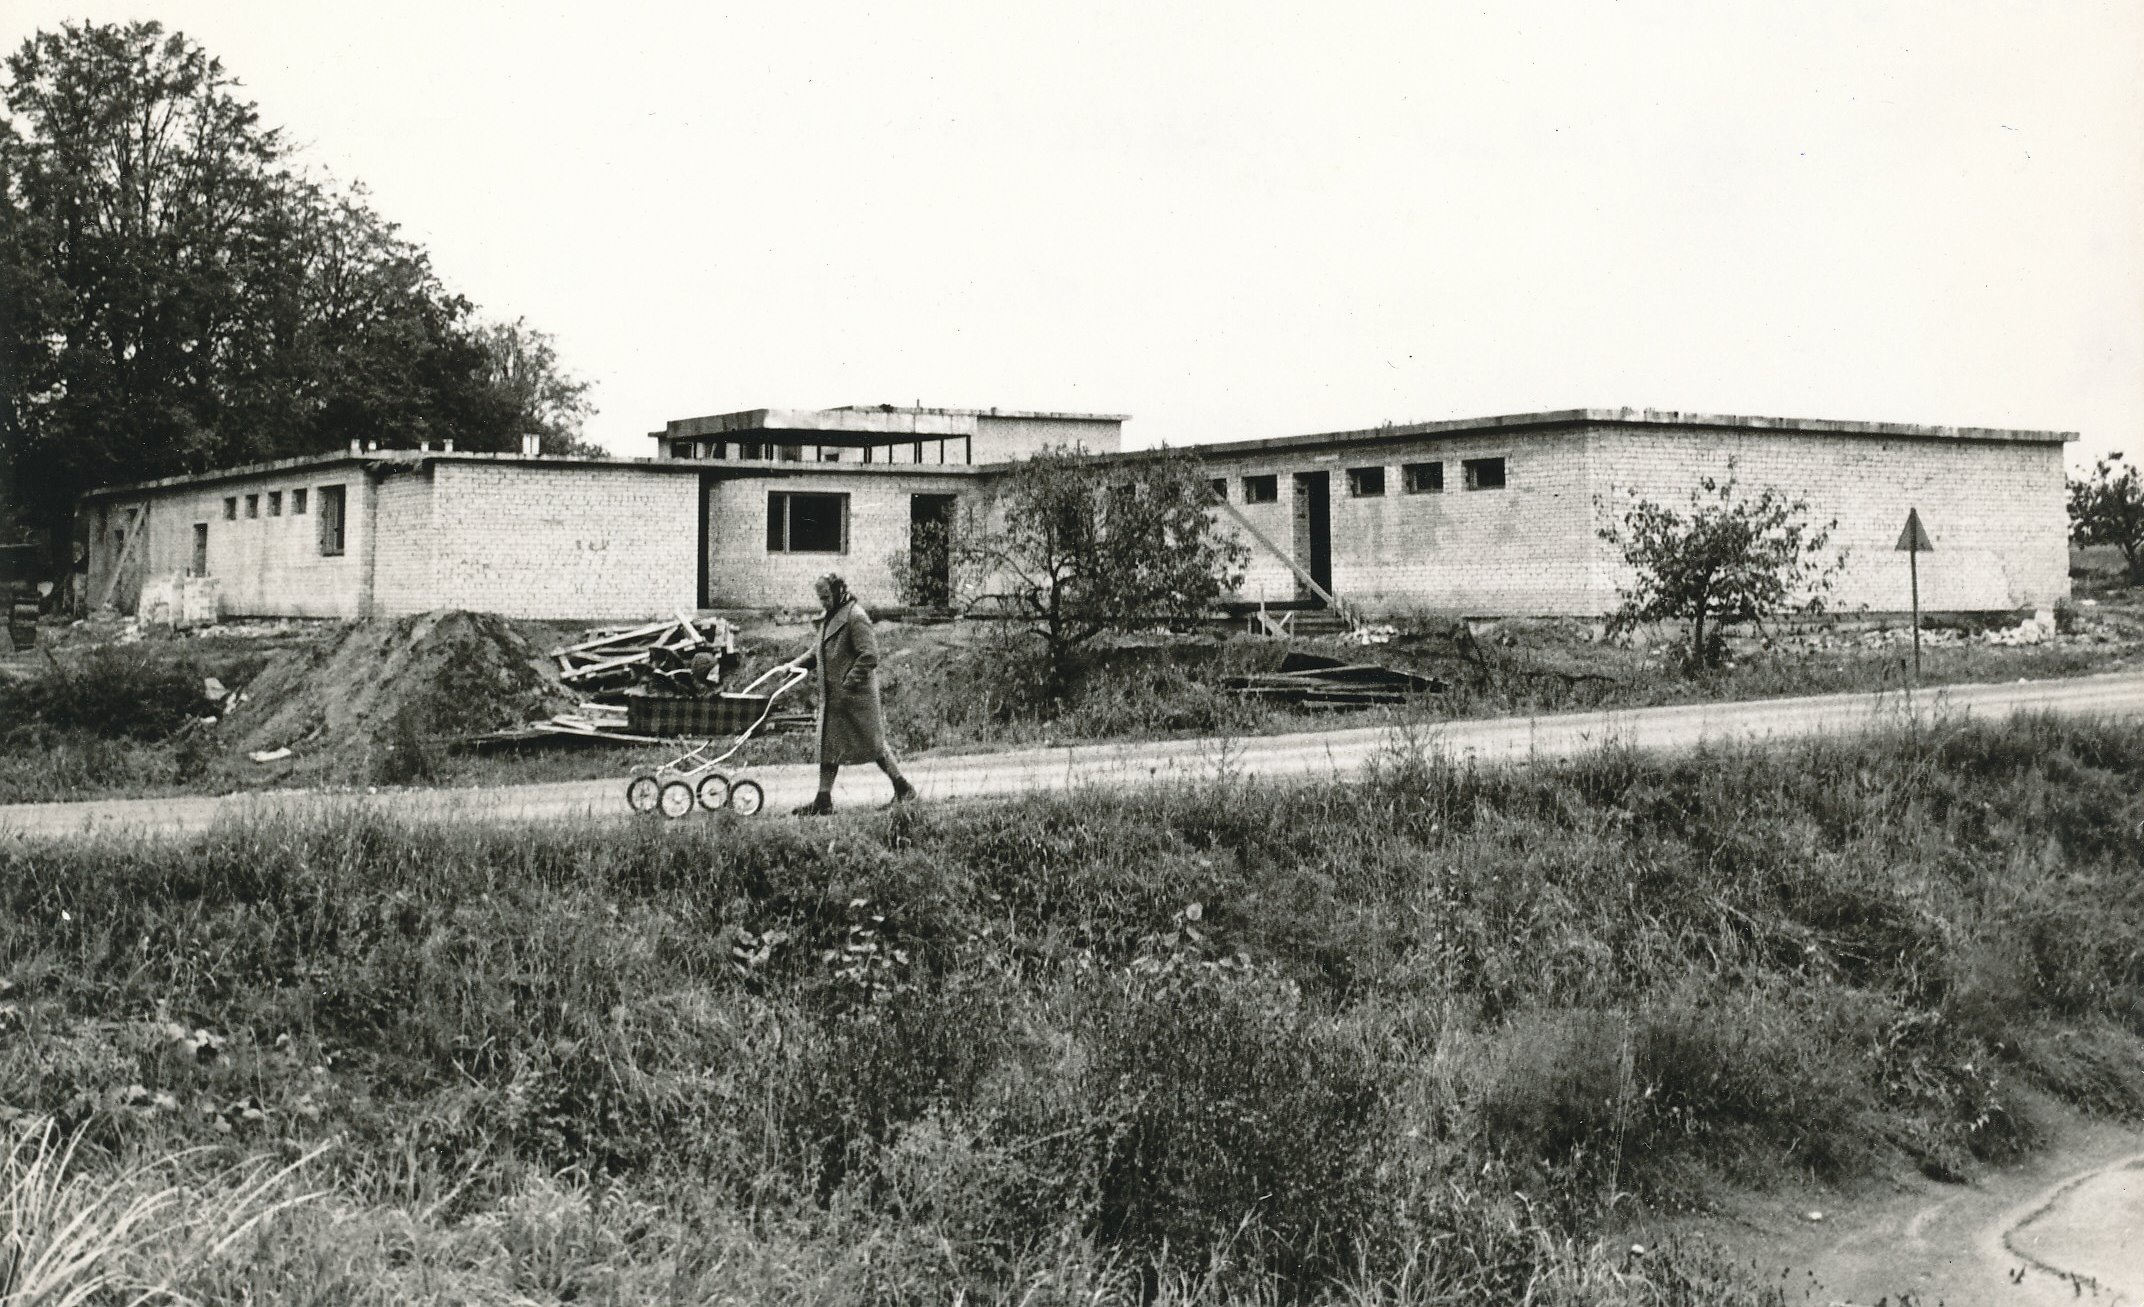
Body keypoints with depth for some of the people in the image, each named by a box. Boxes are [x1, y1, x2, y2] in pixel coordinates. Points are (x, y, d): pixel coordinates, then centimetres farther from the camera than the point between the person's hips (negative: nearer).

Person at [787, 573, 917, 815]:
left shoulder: (856, 617, -15)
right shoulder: (829, 618, 14)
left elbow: (869, 656, -20)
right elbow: (817, 651, 21)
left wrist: (849, 684, -20)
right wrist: (796, 666, 6)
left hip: (857, 696, -9)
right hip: (832, 697, 9)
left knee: (874, 744, 0)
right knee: (828, 746, 7)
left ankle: (904, 789, 13)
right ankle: (823, 801, 8)